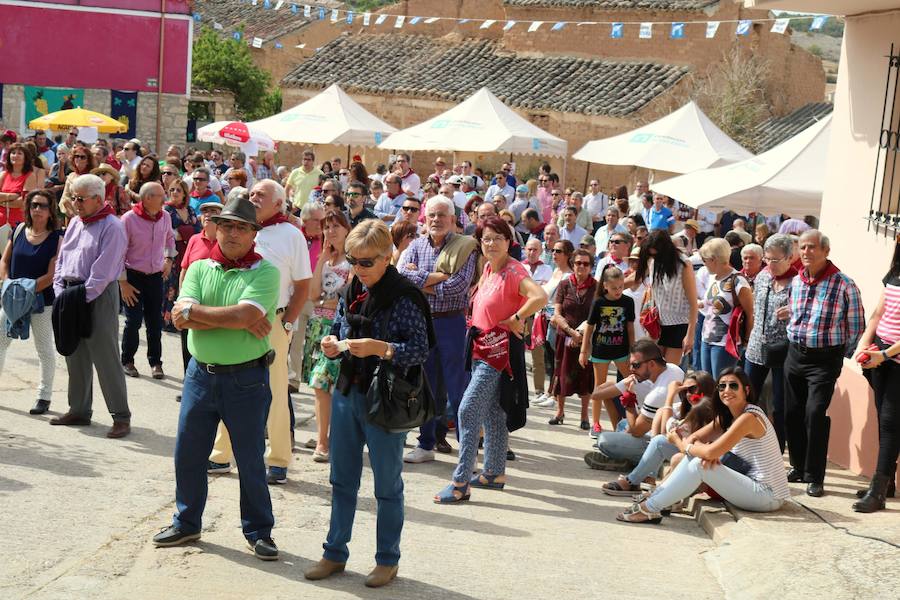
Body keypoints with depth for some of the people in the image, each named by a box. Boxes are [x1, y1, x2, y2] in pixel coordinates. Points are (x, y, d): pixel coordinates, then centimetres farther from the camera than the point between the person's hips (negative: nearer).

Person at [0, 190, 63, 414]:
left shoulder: (57, 238, -9)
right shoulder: (19, 230, 3)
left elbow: (51, 275, -13)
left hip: (42, 302, -4)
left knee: (45, 349, 6)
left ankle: (44, 397, 17)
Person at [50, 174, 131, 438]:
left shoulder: (112, 227, -12)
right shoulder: (75, 223, 14)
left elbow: (102, 272, -17)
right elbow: (61, 259, 16)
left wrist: (83, 297, -17)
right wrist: (60, 291, 3)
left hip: (99, 297, -8)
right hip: (70, 294, 8)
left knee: (106, 358, -7)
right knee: (75, 356, 13)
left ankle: (121, 416, -2)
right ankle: (78, 410, 23)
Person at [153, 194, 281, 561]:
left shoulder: (265, 272, -7)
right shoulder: (199, 268, 6)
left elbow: (243, 314, -23)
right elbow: (182, 318, -9)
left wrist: (194, 311, -12)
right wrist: (237, 320, -17)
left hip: (247, 378, -4)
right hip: (201, 374, 4)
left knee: (250, 459, 6)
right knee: (188, 454, 12)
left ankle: (259, 531, 20)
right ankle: (187, 523, 30)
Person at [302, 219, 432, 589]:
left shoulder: (403, 297, -14)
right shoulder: (349, 293, 5)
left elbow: (421, 350, -16)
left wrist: (379, 348, -28)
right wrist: (333, 347, -7)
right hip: (347, 392, 6)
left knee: (387, 484, 8)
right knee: (342, 479, 15)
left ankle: (387, 560, 21)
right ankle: (335, 553, 28)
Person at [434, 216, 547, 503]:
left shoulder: (513, 271, -18)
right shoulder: (488, 268, 9)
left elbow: (540, 297, -35)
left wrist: (516, 320, -22)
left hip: (499, 348, -9)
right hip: (482, 347, 9)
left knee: (468, 410, -13)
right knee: (492, 412, 16)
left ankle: (460, 482, -11)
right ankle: (495, 473, 27)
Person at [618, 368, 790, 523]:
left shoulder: (749, 417, -19)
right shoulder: (727, 417, 11)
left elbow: (710, 452, -26)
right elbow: (693, 438, 6)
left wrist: (681, 444, -8)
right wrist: (700, 448, -17)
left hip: (767, 496, -9)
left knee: (699, 465, -19)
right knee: (696, 456, 3)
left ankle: (648, 508, -11)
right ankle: (655, 497, 2)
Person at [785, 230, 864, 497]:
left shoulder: (843, 284, -12)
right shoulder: (796, 282, 6)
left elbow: (856, 326, -6)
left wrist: (844, 355, -3)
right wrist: (795, 340, 14)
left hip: (824, 358, -6)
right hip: (795, 354, 6)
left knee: (815, 414, -12)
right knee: (792, 413, 9)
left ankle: (815, 477, -2)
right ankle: (798, 467, 24)